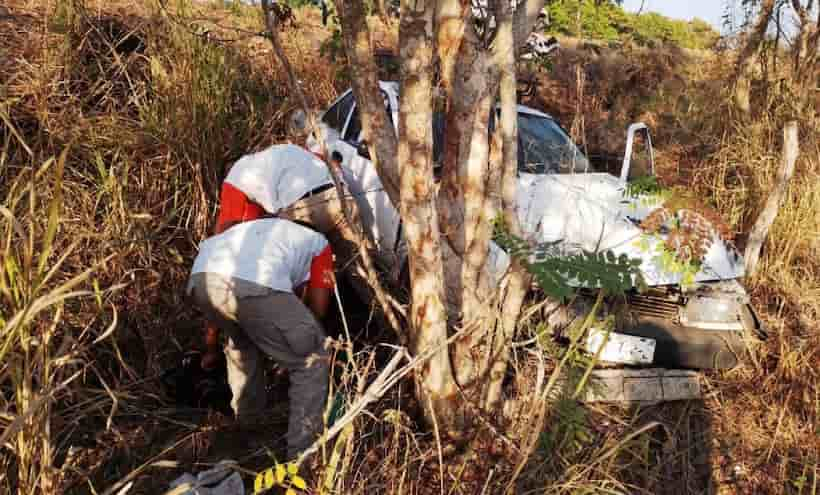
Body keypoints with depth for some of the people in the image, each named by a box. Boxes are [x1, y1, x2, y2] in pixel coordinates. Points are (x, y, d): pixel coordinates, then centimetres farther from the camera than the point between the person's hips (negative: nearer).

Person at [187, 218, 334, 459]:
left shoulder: (262, 228, 45)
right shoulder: (318, 243, 31)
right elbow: (318, 307, 21)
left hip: (201, 278, 6)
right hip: (254, 284, -6)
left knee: (241, 343, 38)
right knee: (312, 362, 14)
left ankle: (247, 421, 49)